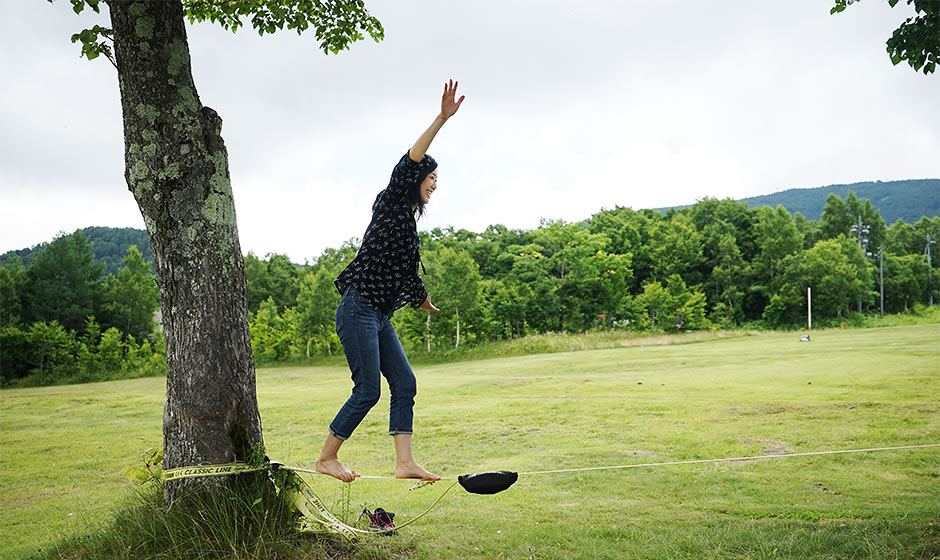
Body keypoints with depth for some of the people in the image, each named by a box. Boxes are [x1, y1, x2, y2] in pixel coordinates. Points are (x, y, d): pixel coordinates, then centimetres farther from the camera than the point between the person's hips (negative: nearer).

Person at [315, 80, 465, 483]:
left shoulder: (407, 220, 19)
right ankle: (326, 459, 9)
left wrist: (423, 299, 50)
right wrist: (442, 118, -24)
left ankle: (405, 463, 2)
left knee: (404, 384, 2)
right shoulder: (390, 206, -3)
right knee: (368, 390, -6)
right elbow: (410, 162, -19)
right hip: (358, 309, -9)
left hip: (379, 315, 9)